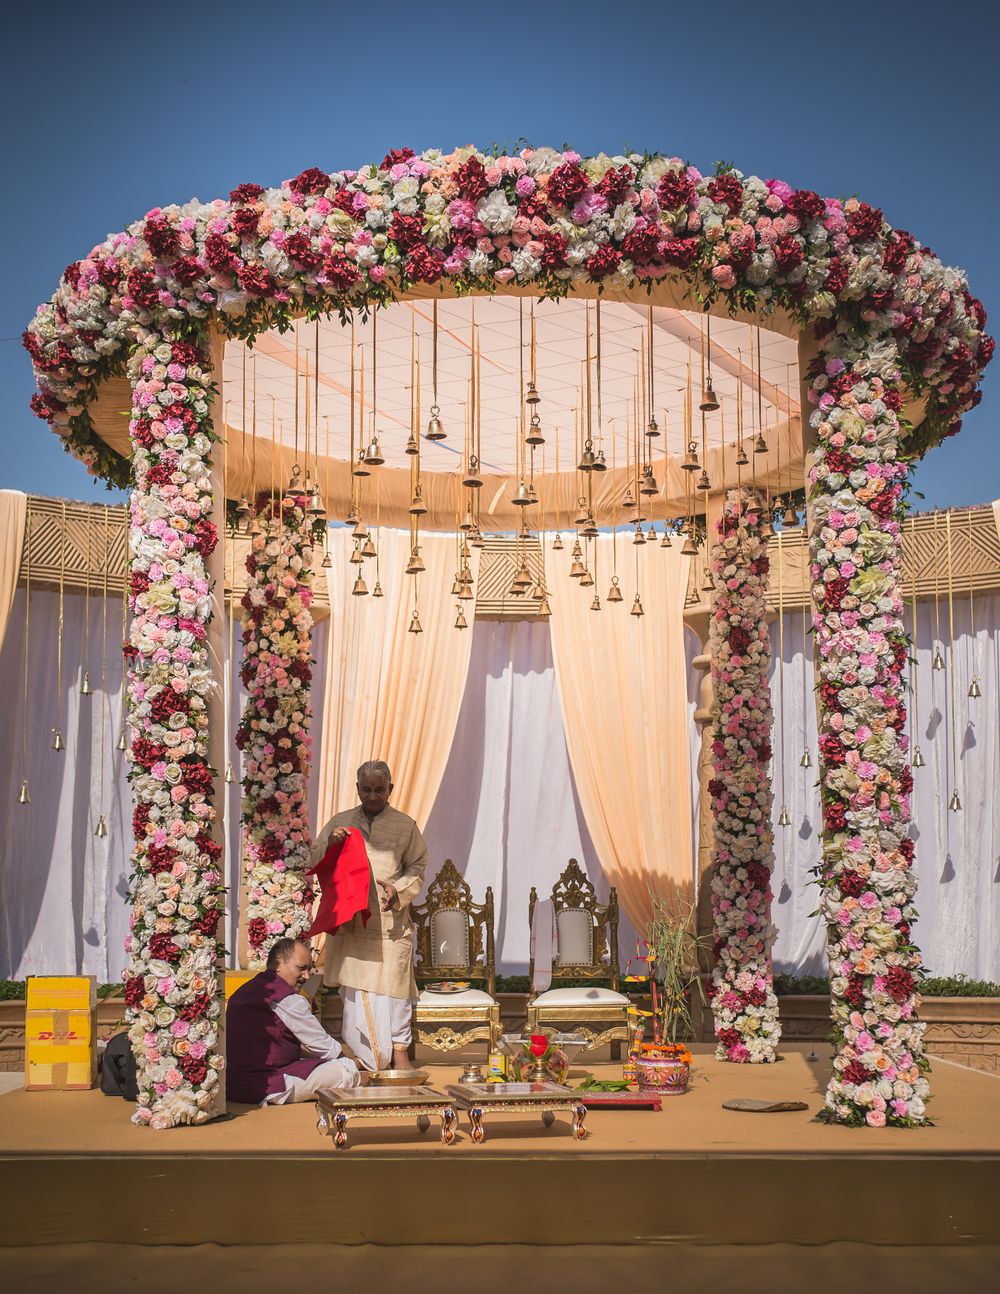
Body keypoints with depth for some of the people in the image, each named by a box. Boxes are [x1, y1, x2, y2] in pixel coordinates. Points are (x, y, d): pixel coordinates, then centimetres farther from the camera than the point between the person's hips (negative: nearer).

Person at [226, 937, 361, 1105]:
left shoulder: (245, 990, 17)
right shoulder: (288, 1000, -13)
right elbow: (325, 1047, -3)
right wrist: (349, 1061, 17)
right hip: (264, 1088, -10)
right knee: (346, 1070, -9)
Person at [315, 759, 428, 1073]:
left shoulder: (405, 826, 6)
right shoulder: (340, 822, 10)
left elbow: (417, 868, 7)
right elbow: (315, 861, 8)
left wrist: (398, 889, -12)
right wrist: (330, 841, -13)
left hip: (391, 922, -1)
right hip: (350, 921, 1)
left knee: (393, 986, 0)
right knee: (354, 990, 3)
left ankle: (399, 1053, 11)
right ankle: (365, 1059, 12)